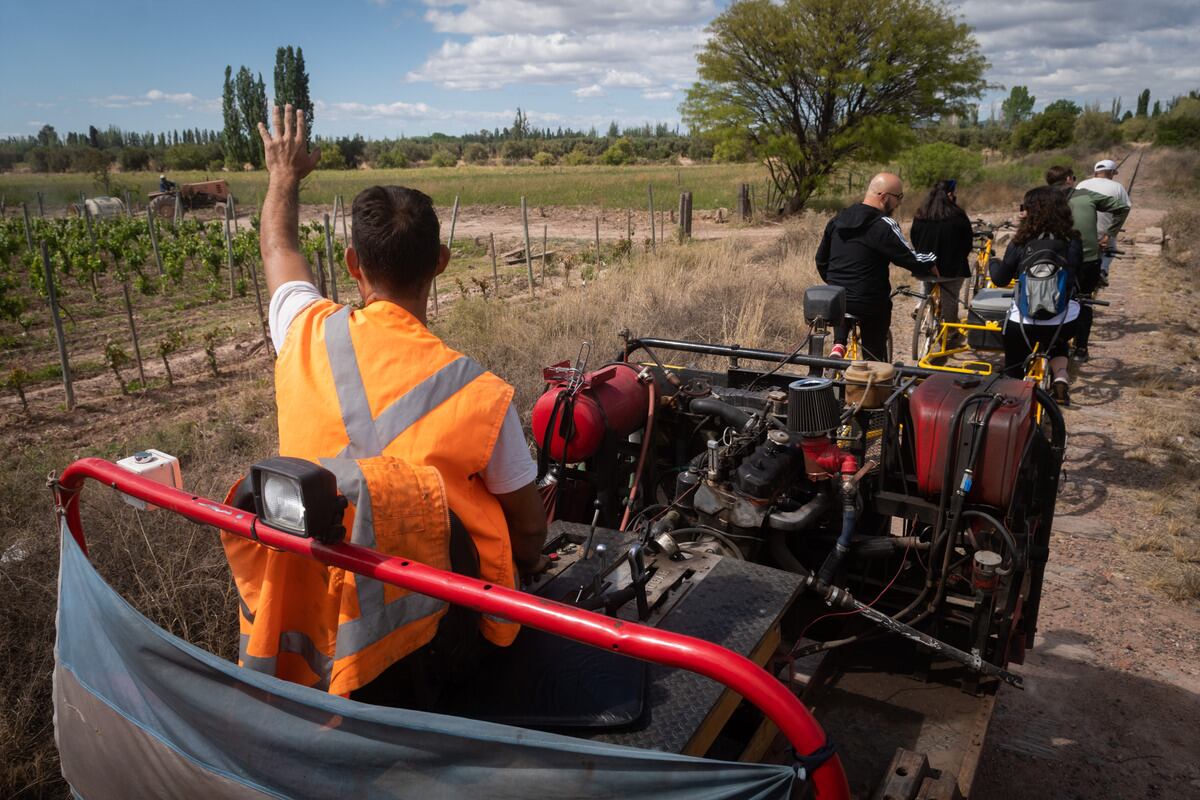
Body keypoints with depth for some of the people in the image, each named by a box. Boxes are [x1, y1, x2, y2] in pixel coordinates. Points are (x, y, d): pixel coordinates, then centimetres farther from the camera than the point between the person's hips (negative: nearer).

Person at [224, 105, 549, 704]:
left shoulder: (307, 337, -13)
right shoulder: (480, 395, -23)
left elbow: (278, 248, 12)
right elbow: (529, 527, -9)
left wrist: (285, 176, 31)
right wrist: (528, 563, 15)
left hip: (308, 603, 4)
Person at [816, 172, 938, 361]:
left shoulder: (838, 220, 7)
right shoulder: (883, 225, -15)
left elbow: (821, 259, 14)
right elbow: (911, 260, -15)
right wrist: (930, 264, 4)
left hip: (836, 299, 5)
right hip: (870, 304, -5)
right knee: (875, 355, 9)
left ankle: (838, 345, 8)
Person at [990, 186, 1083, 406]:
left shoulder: (1021, 243, -8)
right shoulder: (1073, 241, 0)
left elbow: (1000, 279, 1)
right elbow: (1076, 278, 12)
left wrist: (994, 261, 21)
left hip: (1024, 320, -3)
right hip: (1066, 321, 3)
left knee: (1013, 373, 15)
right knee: (1056, 344, 35)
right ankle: (1061, 378, 10)